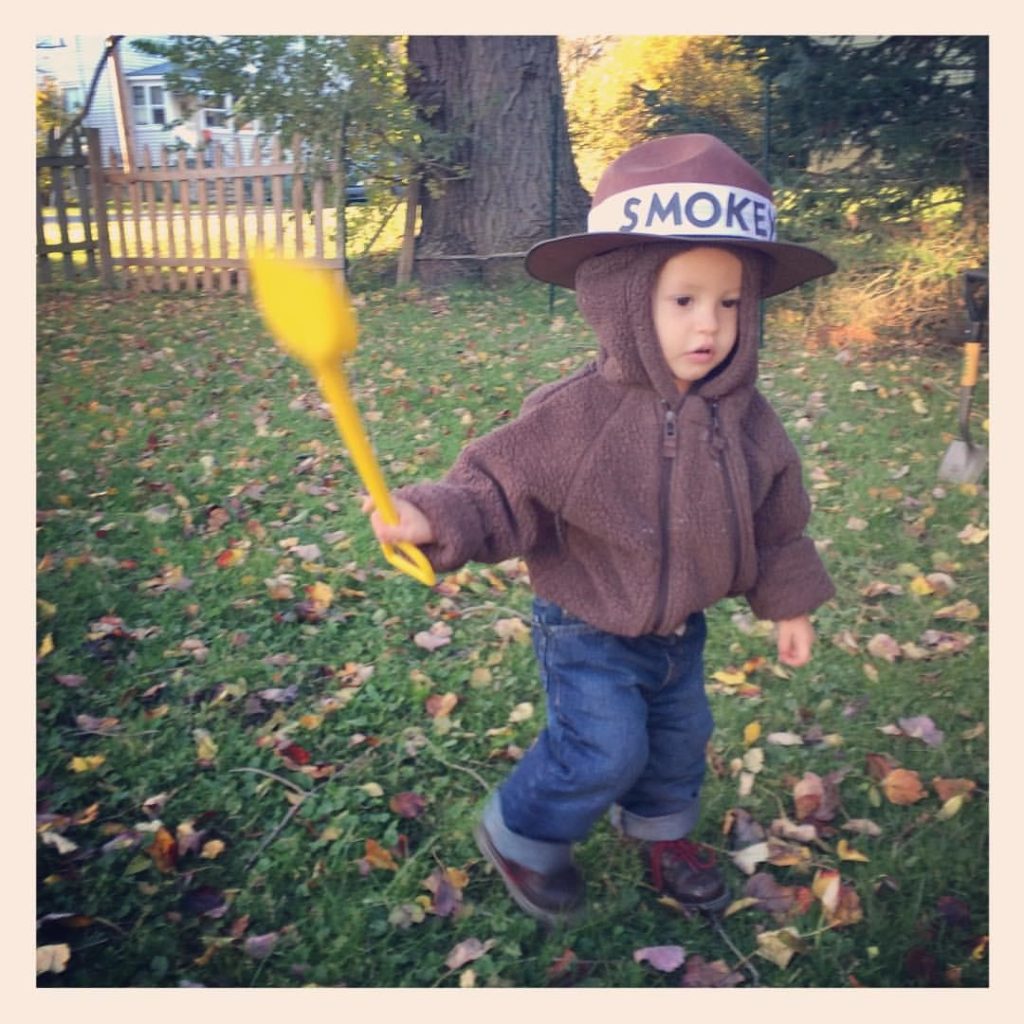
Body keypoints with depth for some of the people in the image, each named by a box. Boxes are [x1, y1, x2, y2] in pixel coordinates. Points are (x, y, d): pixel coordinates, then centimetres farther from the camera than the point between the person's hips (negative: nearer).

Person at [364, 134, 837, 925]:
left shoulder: (744, 421, -9)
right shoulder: (574, 416, -26)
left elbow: (774, 523, 5)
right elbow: (500, 490, -21)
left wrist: (789, 602, 11)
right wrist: (434, 520, -39)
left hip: (683, 629, 6)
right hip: (589, 631, -6)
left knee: (680, 739, 21)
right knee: (605, 751, -3)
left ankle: (663, 833, 52)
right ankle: (520, 836, 27)